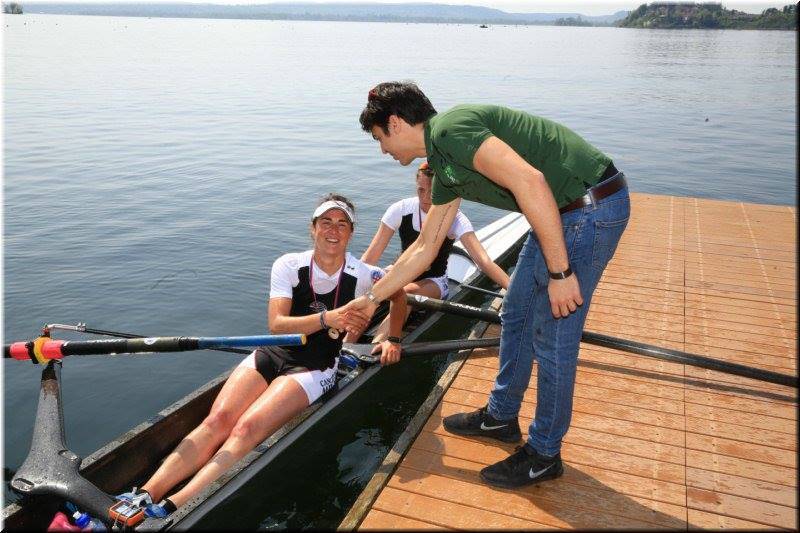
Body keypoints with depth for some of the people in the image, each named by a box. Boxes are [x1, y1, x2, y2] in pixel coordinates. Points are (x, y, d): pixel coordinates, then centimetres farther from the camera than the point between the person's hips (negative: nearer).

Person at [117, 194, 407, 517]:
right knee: (218, 419, -22)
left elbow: (400, 296, 16)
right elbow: (276, 325, -14)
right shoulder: (288, 266, -3)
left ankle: (169, 511, -35)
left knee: (246, 430, -26)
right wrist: (326, 318, -27)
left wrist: (392, 339, 3)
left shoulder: (362, 275, -4)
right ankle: (143, 497, -26)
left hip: (315, 370, -3)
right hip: (272, 355, 3)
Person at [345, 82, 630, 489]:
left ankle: (544, 455, 20)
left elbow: (530, 181, -28)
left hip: (590, 206, -10)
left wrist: (559, 271, -24)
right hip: (564, 211, 10)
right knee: (516, 313, 18)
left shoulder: (451, 128, -16)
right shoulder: (444, 166, 15)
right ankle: (501, 416, 37)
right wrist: (372, 298, 28)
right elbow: (424, 247, 22)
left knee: (552, 336, 1)